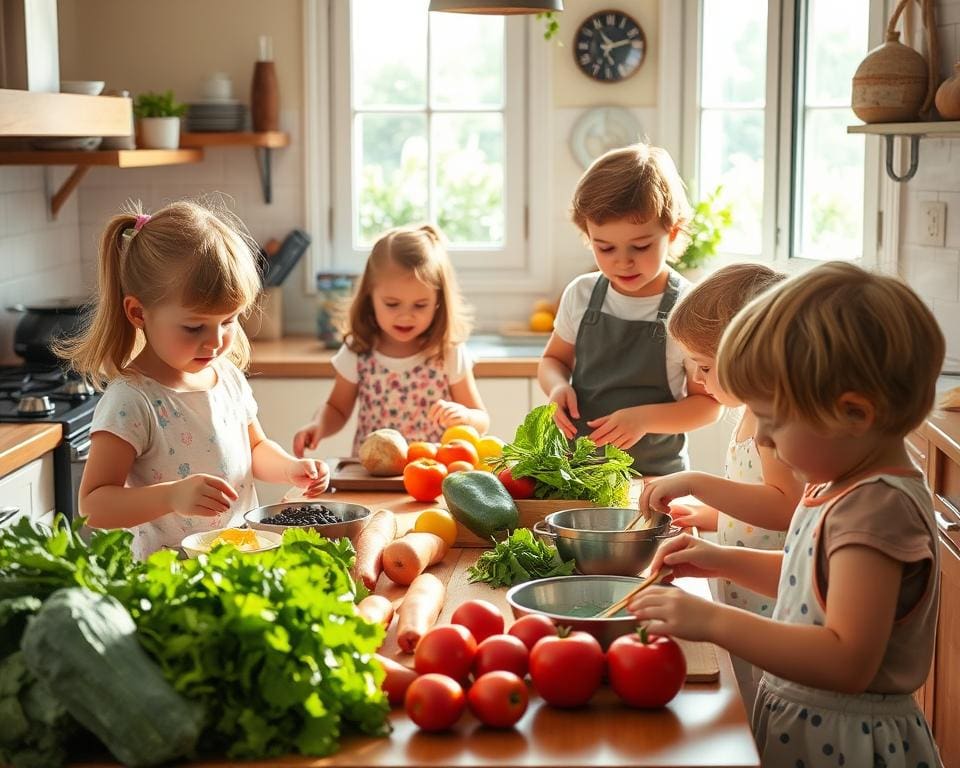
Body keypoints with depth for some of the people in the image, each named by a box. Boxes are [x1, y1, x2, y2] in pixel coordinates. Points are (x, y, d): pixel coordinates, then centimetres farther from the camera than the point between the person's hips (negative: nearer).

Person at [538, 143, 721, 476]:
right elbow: (554, 359, 18)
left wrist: (645, 417, -19)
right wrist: (558, 387, -5)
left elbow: (709, 402, -3)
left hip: (654, 473, -3)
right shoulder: (581, 294, 3)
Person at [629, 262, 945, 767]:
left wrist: (713, 622, -32)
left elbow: (847, 662, -32)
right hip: (797, 723, 9)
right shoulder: (839, 482, 3)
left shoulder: (877, 507, -26)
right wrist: (725, 561, 7)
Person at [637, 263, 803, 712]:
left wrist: (696, 483, -28)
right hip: (743, 606, 10)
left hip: (772, 613, -10)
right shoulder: (754, 413, 15)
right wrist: (706, 516, 16)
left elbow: (785, 507, -30)